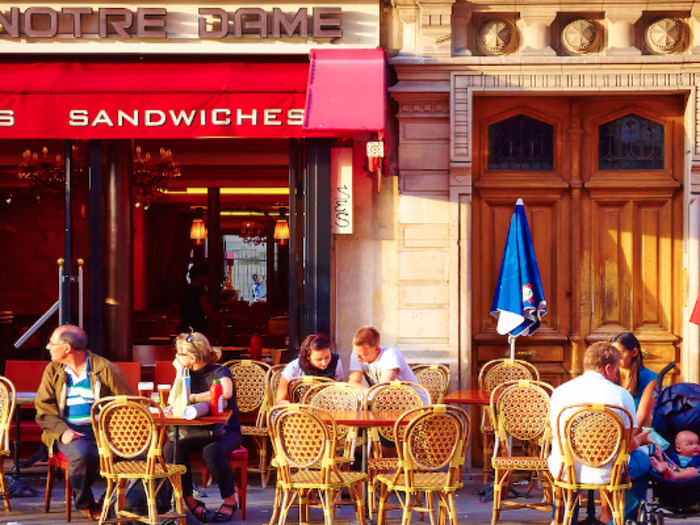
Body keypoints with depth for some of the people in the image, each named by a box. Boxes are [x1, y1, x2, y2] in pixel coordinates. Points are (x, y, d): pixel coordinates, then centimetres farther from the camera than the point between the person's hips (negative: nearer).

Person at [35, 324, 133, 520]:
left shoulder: (105, 369, 1)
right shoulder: (53, 370, 9)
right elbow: (43, 408, 4)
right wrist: (62, 431, -14)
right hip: (68, 430, 1)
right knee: (81, 454, -32)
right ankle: (86, 504, -7)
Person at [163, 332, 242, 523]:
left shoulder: (220, 372, -9)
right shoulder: (190, 373, 10)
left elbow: (226, 393, -33)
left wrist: (192, 398, -25)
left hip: (225, 430, -5)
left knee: (212, 452, -39)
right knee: (170, 449, -26)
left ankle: (230, 500, -17)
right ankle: (189, 501, -16)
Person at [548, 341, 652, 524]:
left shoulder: (559, 391, 2)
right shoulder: (621, 395, -8)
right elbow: (628, 445, -5)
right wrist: (640, 439, 21)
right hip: (604, 473, -3)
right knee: (643, 461, 27)